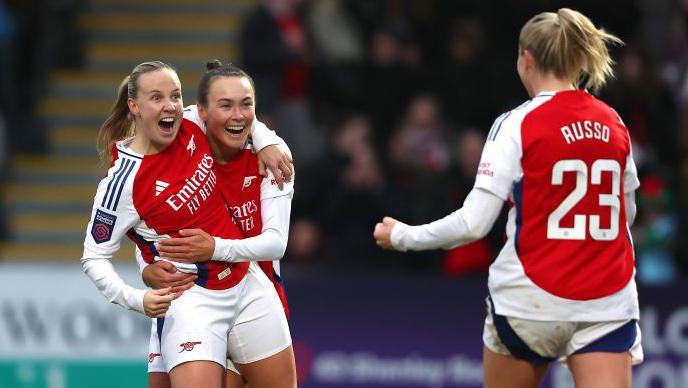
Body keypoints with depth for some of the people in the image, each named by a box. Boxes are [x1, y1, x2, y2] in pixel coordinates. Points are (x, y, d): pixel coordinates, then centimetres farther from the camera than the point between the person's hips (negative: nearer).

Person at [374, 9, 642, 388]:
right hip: (608, 304, 3)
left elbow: (473, 223, -14)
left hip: (532, 298, -3)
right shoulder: (614, 125, 6)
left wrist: (402, 236, 1)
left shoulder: (518, 125, -9)